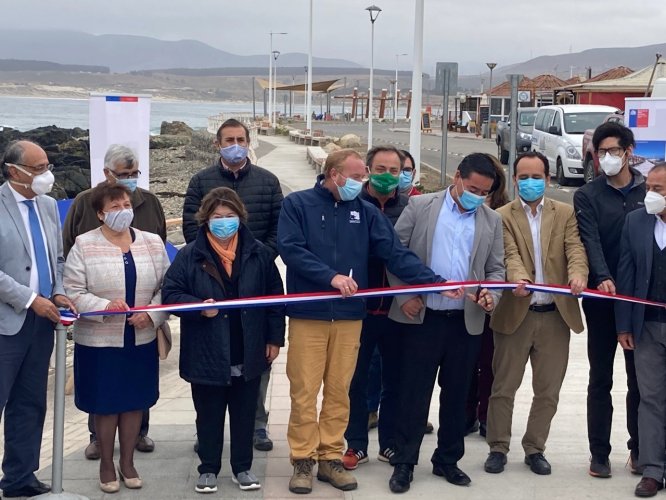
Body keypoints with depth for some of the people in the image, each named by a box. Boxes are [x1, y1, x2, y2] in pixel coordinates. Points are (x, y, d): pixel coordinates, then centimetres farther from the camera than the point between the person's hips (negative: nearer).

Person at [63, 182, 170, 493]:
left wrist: (152, 313, -14)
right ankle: (106, 465, 25)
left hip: (141, 340, 3)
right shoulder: (84, 245, -7)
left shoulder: (153, 243, 3)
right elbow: (72, 292, -9)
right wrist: (104, 307, -24)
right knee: (105, 404, 7)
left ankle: (127, 462, 30)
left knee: (135, 402, 12)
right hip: (99, 341, -3)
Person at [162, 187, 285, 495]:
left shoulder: (258, 254, 1)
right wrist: (199, 307, -21)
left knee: (245, 413, 13)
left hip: (248, 353, 2)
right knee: (209, 414, 10)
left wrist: (275, 338, 4)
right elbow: (170, 294, -5)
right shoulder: (190, 256, -5)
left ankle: (242, 467, 26)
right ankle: (208, 469, 24)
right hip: (207, 354, -2)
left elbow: (275, 296, 6)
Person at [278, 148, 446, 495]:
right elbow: (291, 249, -14)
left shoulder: (366, 212, 6)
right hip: (308, 314, -3)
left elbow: (396, 254, -1)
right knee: (304, 391, 1)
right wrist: (331, 277, -23)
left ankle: (331, 458, 19)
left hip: (349, 315, 3)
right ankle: (303, 461, 12)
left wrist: (436, 282, -12)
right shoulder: (297, 204, -2)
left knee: (339, 390, 9)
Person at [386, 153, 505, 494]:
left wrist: (491, 293, -10)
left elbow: (495, 268, 11)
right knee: (414, 392, 2)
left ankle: (447, 460, 25)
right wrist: (404, 295, -8)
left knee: (456, 394, 12)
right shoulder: (420, 206, 0)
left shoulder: (492, 221, 9)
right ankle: (404, 463, 13)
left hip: (466, 321, 3)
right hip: (422, 318, -3)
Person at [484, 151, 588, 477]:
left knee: (548, 390, 9)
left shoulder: (566, 214, 7)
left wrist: (578, 275, -29)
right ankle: (498, 448, 20)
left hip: (555, 314, 2)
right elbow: (510, 254, -15)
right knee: (504, 387, 6)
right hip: (515, 313, -2)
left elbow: (575, 249, -8)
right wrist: (518, 278, -36)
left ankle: (535, 449, 24)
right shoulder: (502, 216, 0)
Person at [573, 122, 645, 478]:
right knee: (601, 379, 5)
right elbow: (590, 241, -12)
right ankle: (599, 453, 11)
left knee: (640, 377, 8)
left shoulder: (649, 192, 7)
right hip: (603, 298, -1)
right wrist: (603, 278, -30)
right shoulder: (587, 196, 1)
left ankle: (639, 448, 21)